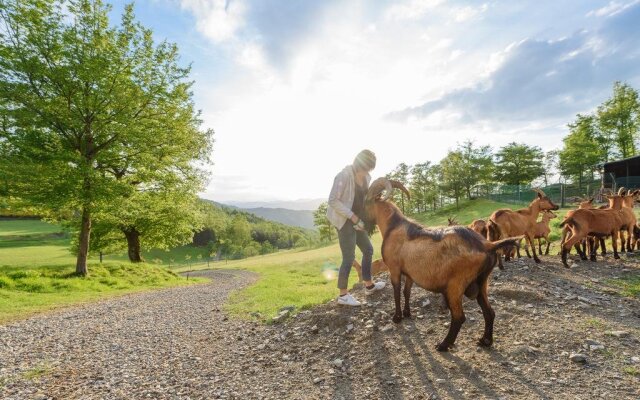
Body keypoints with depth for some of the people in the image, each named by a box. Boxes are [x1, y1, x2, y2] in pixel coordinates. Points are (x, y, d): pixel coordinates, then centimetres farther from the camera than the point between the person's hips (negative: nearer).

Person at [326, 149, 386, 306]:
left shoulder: (366, 177, 5)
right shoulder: (344, 176, -20)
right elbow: (333, 200, -22)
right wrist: (352, 216, -23)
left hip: (357, 221, 9)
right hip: (345, 221, -9)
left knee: (368, 250, 17)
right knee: (349, 258, -6)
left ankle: (369, 285, 34)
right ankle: (343, 295, 8)